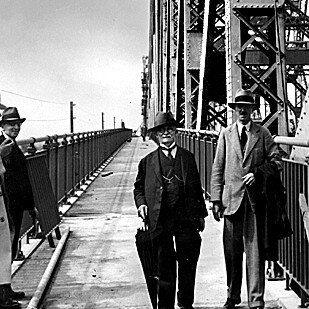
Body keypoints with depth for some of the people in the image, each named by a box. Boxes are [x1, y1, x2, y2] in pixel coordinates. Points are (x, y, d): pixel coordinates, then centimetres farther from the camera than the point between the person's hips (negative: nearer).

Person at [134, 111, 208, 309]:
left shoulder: (188, 157, 12)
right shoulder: (148, 161, 8)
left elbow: (197, 187, 15)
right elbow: (139, 187, 16)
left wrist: (201, 214, 13)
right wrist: (141, 203, -4)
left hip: (186, 218, 1)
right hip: (160, 220, -1)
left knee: (188, 263, 7)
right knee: (165, 265, 3)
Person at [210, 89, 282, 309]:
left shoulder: (262, 133, 6)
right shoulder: (226, 135, 8)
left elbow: (276, 160, 6)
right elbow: (218, 168, 7)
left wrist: (258, 174, -12)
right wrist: (216, 199, 0)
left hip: (255, 199, -1)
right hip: (232, 198, 1)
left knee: (255, 251, -2)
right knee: (232, 252, 7)